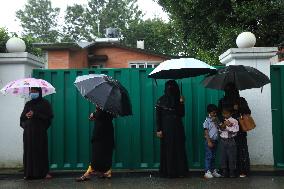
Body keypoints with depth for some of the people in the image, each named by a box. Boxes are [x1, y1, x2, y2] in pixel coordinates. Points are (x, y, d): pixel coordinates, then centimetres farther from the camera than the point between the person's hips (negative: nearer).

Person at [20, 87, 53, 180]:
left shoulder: (45, 103, 5)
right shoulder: (28, 104, 17)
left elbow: (49, 116, -6)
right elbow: (22, 117, 16)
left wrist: (35, 114, -12)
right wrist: (26, 116, -7)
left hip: (40, 131, -3)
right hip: (28, 131, 4)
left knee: (41, 150, -6)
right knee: (29, 151, -1)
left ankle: (44, 172, -2)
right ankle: (29, 173, 2)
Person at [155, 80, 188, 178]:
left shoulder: (178, 99, 7)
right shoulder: (161, 100, -3)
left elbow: (182, 114, 6)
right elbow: (158, 116, -6)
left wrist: (181, 103, -7)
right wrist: (159, 130, -11)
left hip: (178, 129, 4)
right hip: (166, 129, -3)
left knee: (179, 149, 3)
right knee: (167, 150, 0)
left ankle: (180, 171, 9)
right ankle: (168, 172, 7)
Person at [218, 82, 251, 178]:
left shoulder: (241, 100, 9)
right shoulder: (222, 101, 12)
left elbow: (248, 112, 7)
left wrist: (238, 108, -8)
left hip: (240, 130, -1)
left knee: (241, 150, -5)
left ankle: (243, 171, 1)